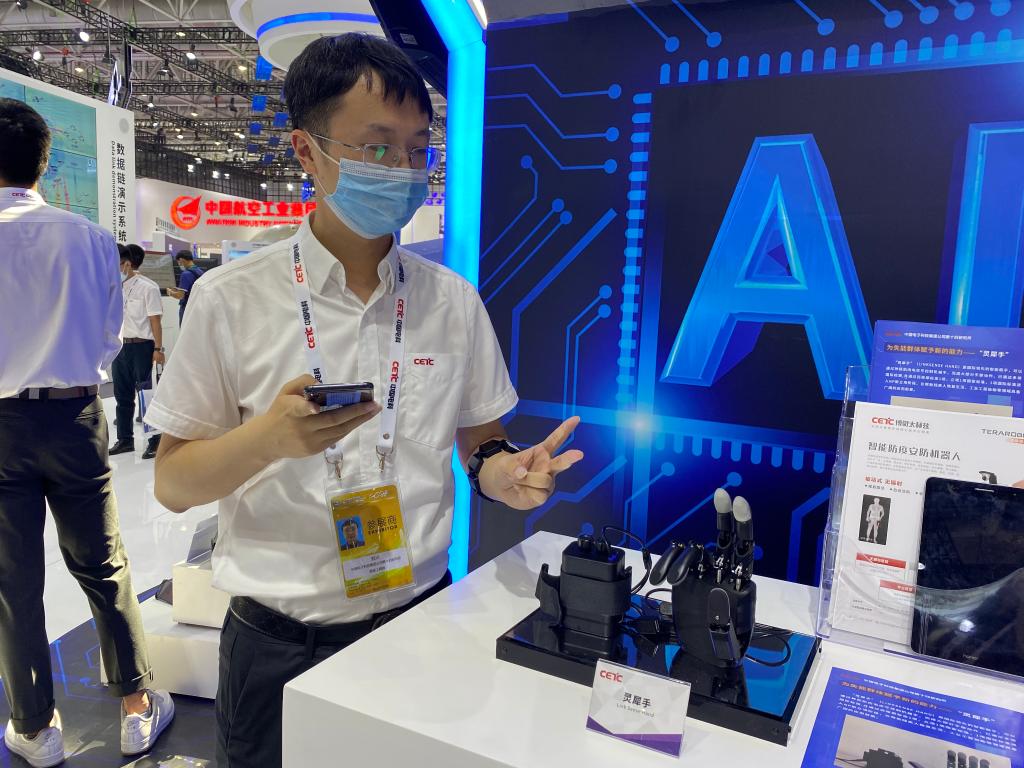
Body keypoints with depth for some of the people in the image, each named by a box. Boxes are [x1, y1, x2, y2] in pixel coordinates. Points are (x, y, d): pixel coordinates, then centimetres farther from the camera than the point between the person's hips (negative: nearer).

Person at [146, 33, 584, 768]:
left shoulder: (454, 300, -1)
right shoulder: (231, 298, -8)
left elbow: (478, 444, 6)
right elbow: (173, 483, -4)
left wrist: (506, 472, -16)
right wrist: (271, 437, -24)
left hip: (421, 618, 2)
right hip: (280, 643, -1)